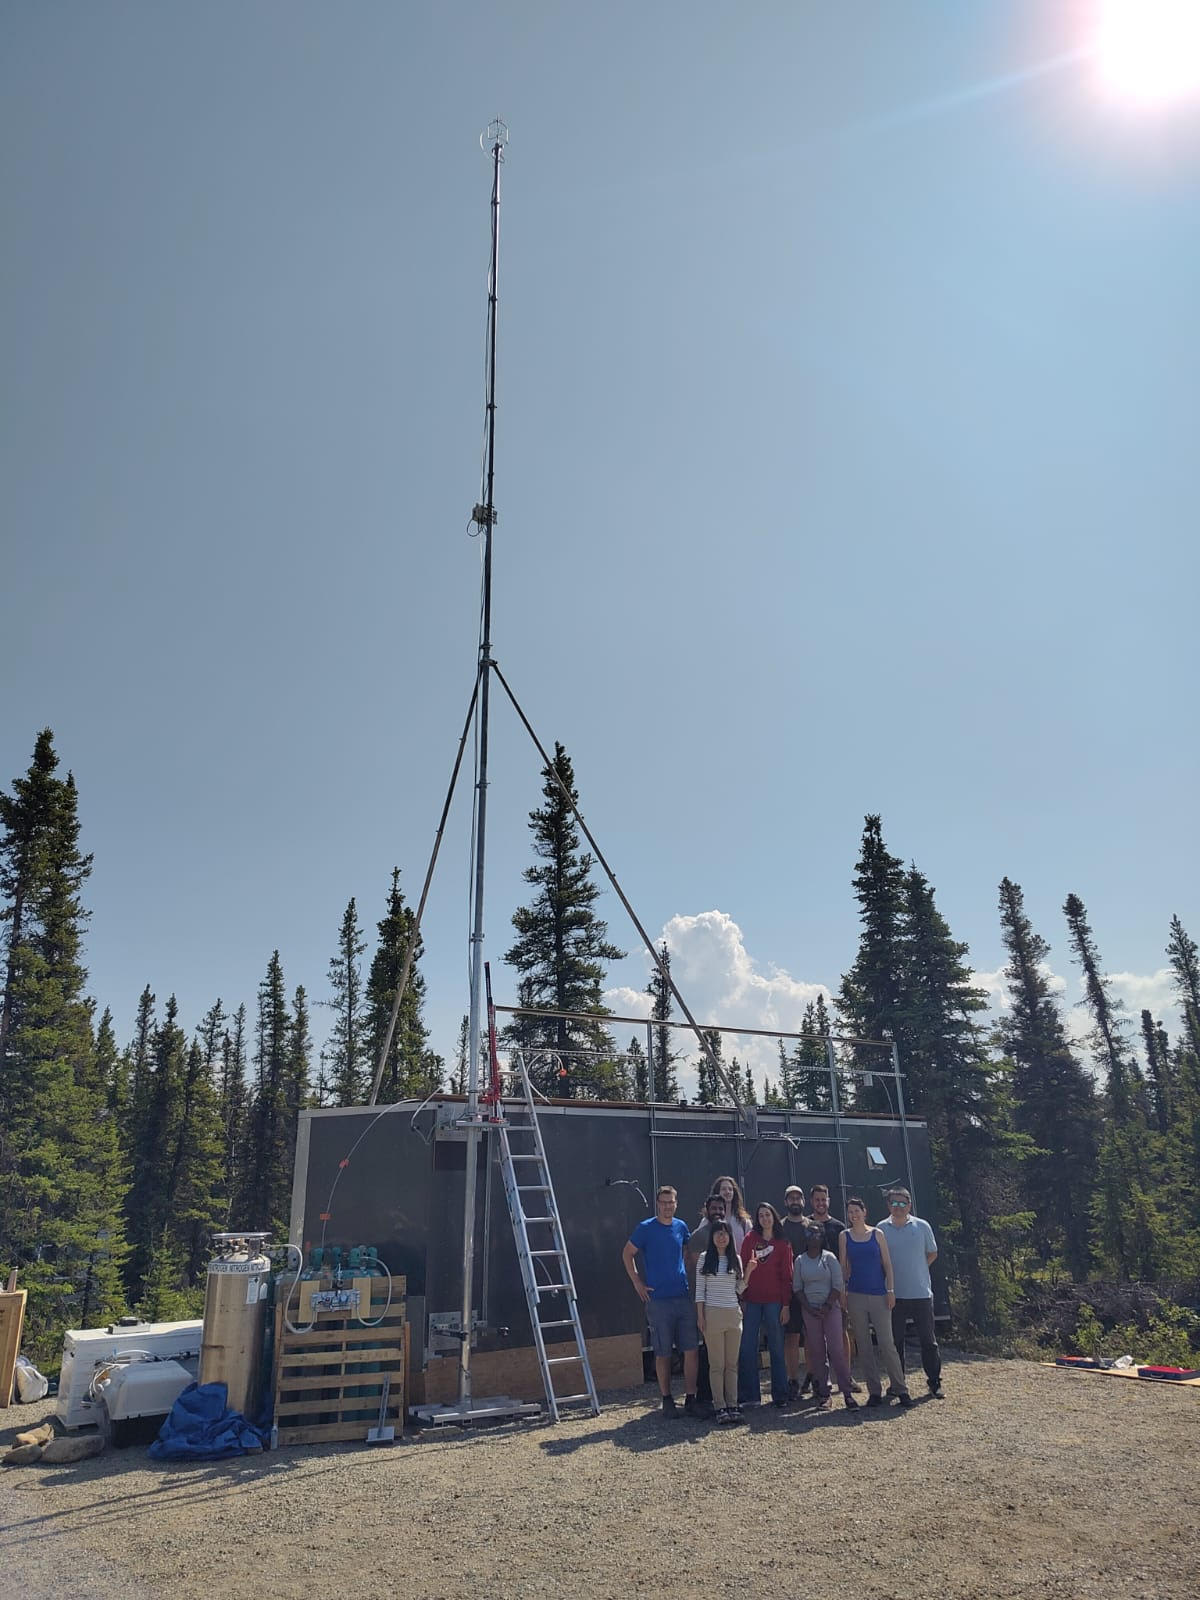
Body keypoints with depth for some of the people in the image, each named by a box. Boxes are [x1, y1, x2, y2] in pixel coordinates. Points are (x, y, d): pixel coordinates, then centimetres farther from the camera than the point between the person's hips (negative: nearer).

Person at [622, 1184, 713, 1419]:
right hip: (658, 1300, -4)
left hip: (684, 1297, 4)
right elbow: (627, 1254, 2)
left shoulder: (681, 1226, 6)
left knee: (691, 1350, 2)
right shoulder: (646, 1228, -7)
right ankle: (667, 1400, 17)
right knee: (663, 1354, 4)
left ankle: (690, 1400, 11)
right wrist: (637, 1283, -3)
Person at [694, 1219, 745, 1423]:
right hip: (713, 1314, -3)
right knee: (717, 1364, 1)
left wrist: (749, 1271, -2)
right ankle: (720, 1407, 7)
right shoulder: (705, 1258, -1)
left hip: (734, 1314, 3)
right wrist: (700, 1316, -6)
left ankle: (732, 1405, 13)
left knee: (732, 1363, 7)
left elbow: (740, 1289, 11)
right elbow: (700, 1289, -1)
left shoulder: (736, 1259, 8)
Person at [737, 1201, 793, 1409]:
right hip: (751, 1301, 1)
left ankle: (780, 1395, 15)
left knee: (776, 1348, 5)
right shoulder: (750, 1239, 6)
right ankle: (749, 1395, 7)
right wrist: (741, 1299, -1)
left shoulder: (783, 1244, 5)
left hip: (774, 1301, -1)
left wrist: (786, 1305, -3)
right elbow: (742, 1269, 5)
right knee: (747, 1349, -1)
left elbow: (786, 1275, 3)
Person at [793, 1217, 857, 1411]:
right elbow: (797, 1287, 5)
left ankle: (847, 1393, -2)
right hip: (809, 1310, 2)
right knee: (816, 1351, 3)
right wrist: (809, 1308, -6)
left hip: (831, 1308, -2)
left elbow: (838, 1285, -4)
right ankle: (824, 1394, 10)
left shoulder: (829, 1257, 0)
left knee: (837, 1349, -7)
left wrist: (827, 1306, -11)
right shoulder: (800, 1260, 6)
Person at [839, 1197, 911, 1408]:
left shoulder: (877, 1234, 4)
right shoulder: (844, 1236, 5)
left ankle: (901, 1389, 5)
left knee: (887, 1343, -5)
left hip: (879, 1295, -1)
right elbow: (843, 1266, 7)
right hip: (856, 1296, 1)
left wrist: (890, 1290, -3)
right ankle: (874, 1391, 12)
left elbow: (887, 1264, 4)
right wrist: (842, 1293, 2)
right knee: (863, 1346, 4)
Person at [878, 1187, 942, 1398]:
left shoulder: (922, 1226, 0)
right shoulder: (881, 1229, 0)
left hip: (921, 1293, 0)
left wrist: (916, 1271, 4)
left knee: (928, 1340, 6)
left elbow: (932, 1254, 11)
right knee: (895, 1341, 8)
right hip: (894, 1294, 0)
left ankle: (934, 1382, 19)